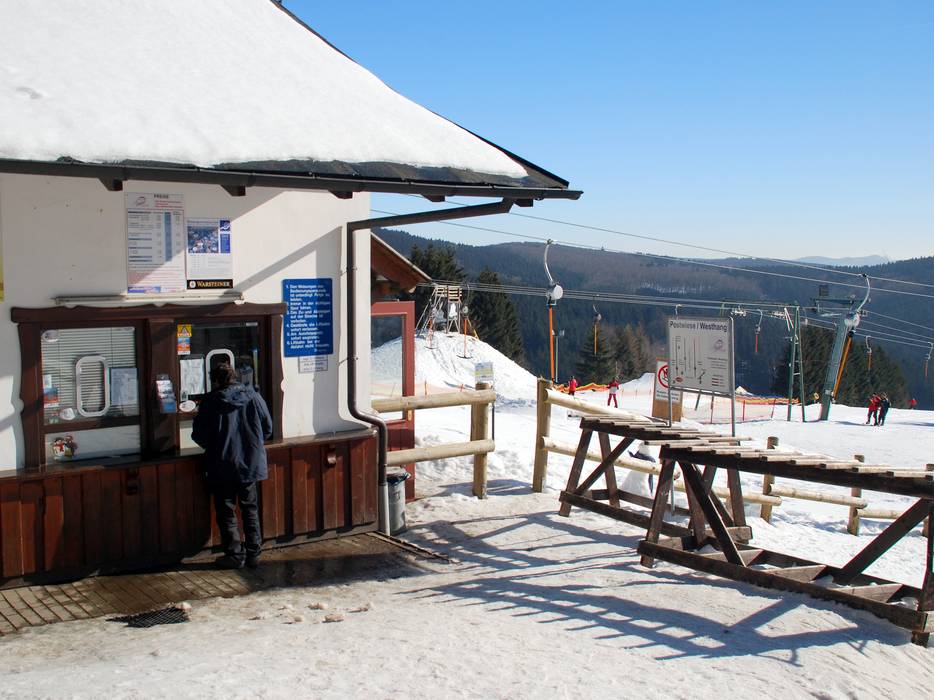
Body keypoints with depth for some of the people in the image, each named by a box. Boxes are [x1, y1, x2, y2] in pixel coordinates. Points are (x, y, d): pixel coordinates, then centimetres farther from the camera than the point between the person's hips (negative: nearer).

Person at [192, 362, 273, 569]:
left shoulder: (212, 402, -11)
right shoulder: (253, 397, -2)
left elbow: (199, 435, -8)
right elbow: (267, 429, 4)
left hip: (223, 466, -3)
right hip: (251, 464, 4)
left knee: (226, 511, 8)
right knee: (250, 509, 15)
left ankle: (235, 555, 9)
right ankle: (253, 554, 16)